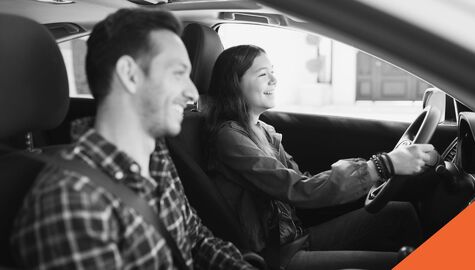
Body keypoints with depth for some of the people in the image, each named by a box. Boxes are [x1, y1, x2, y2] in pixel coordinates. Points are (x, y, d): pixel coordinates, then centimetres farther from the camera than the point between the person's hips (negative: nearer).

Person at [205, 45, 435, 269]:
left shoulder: (263, 131, 10)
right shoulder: (228, 136, -18)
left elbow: (303, 181, 4)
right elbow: (300, 191, -25)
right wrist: (385, 165, -27)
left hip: (296, 236, 8)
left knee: (401, 213, 4)